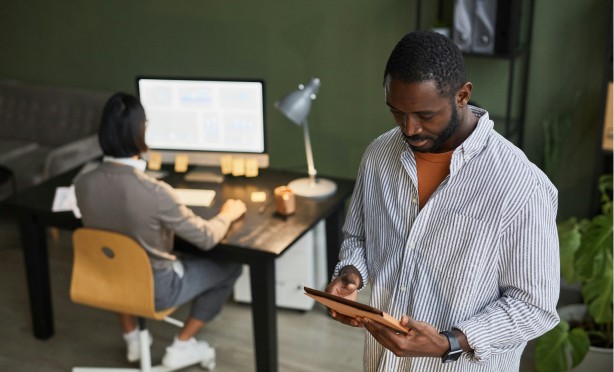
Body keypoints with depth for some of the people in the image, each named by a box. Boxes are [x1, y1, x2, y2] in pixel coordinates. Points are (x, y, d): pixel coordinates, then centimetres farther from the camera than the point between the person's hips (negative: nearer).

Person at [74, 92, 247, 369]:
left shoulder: (82, 183, -16)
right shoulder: (155, 192, -32)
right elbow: (206, 239, -19)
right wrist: (228, 214, 2)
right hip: (155, 289, -5)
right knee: (229, 267, 16)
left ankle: (131, 338, 41)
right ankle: (181, 347, 21)